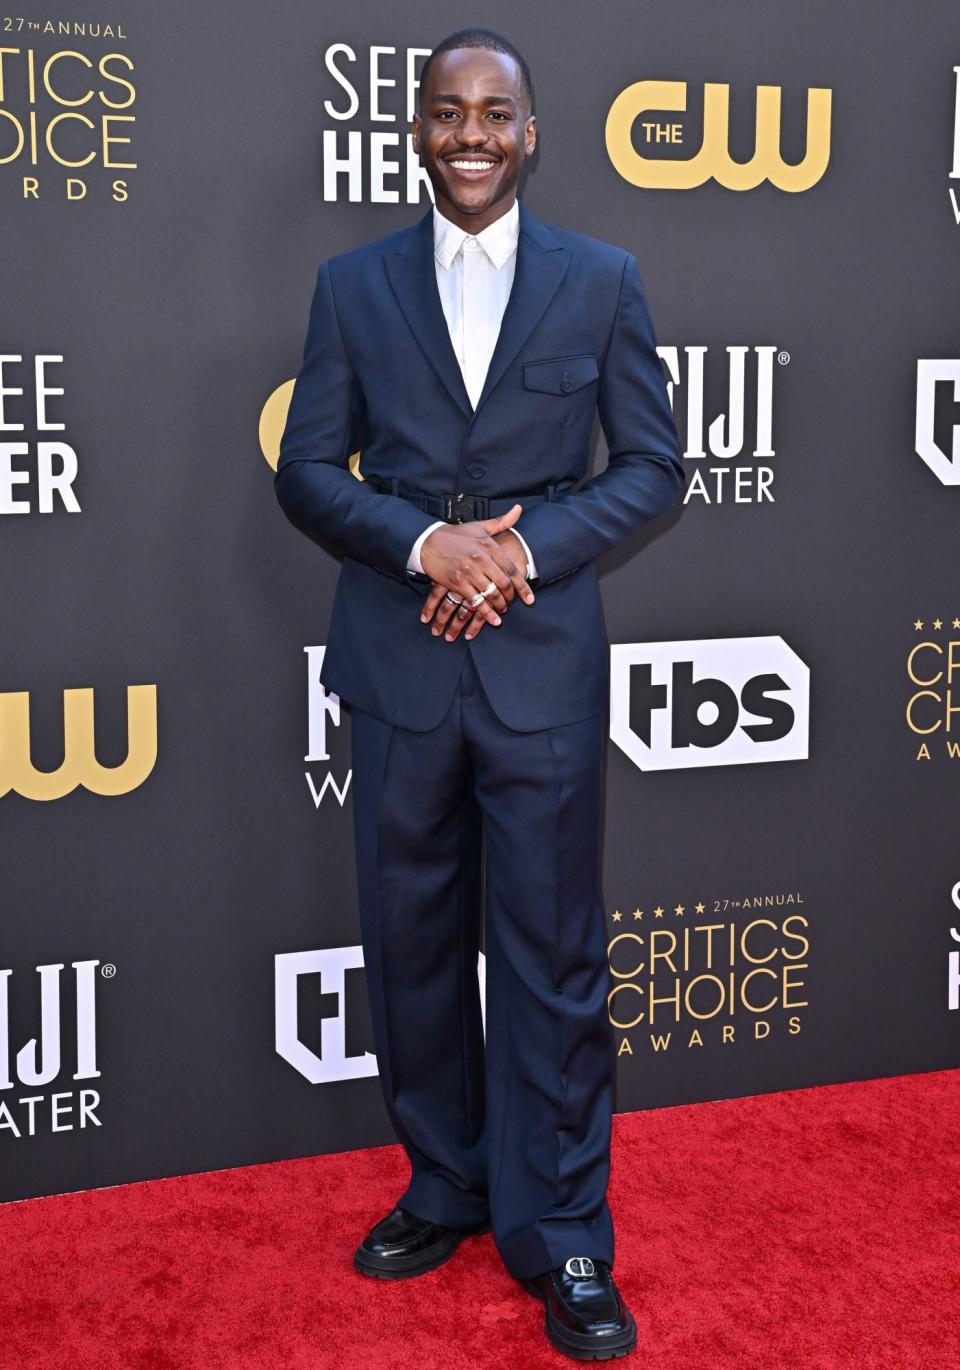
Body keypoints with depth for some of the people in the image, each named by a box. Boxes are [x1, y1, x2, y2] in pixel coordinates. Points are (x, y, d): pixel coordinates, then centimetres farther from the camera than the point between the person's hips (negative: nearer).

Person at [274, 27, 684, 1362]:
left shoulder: (602, 281, 4)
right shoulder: (353, 285, 6)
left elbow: (653, 461, 3)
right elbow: (307, 470, 4)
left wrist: (526, 547, -12)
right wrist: (425, 543, -14)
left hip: (543, 660, -1)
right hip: (400, 659, 2)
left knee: (554, 959, 3)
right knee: (413, 941, 11)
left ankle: (560, 1238, 17)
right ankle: (446, 1187, 30)